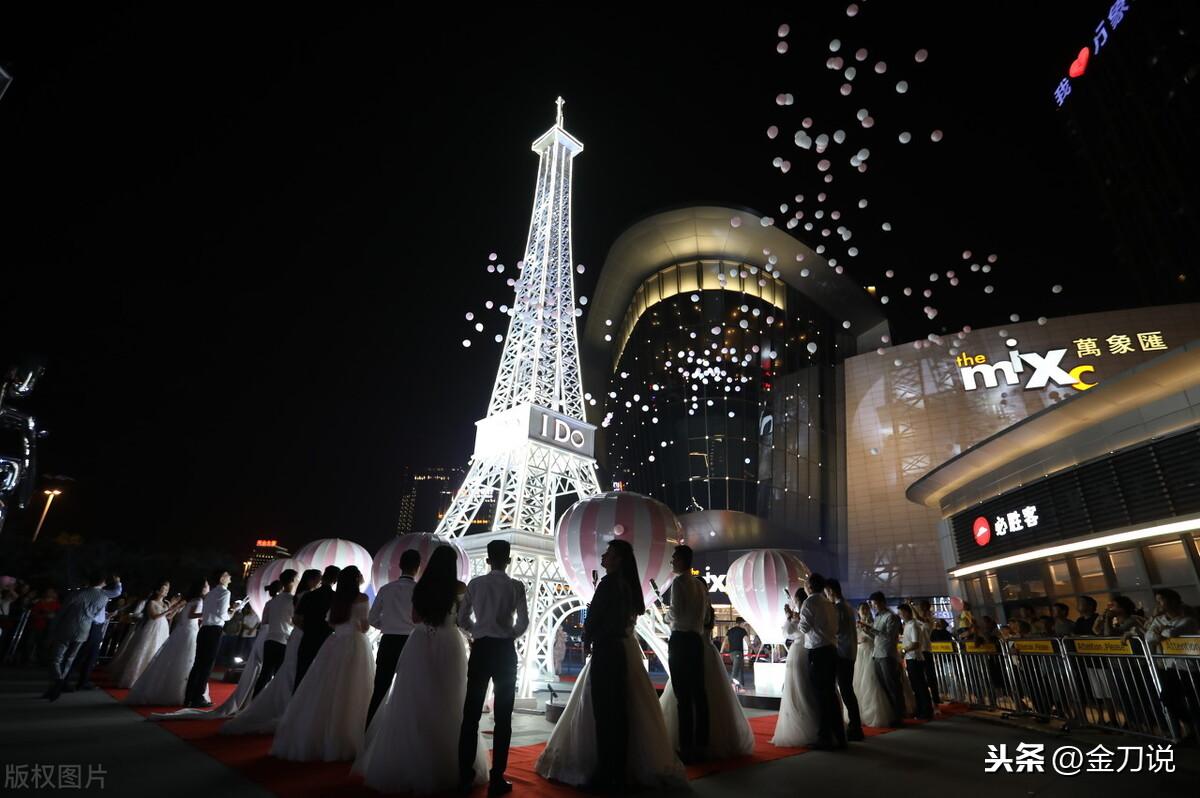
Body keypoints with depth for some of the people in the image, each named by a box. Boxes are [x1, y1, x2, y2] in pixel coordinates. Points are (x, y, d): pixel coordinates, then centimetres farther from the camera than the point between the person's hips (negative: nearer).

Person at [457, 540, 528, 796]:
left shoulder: (475, 583, 0)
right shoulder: (516, 586, -6)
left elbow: (462, 619, 2)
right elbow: (523, 621, -9)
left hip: (480, 648, 2)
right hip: (504, 650, -2)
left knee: (471, 713, 12)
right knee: (502, 716, 7)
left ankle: (465, 775, 20)